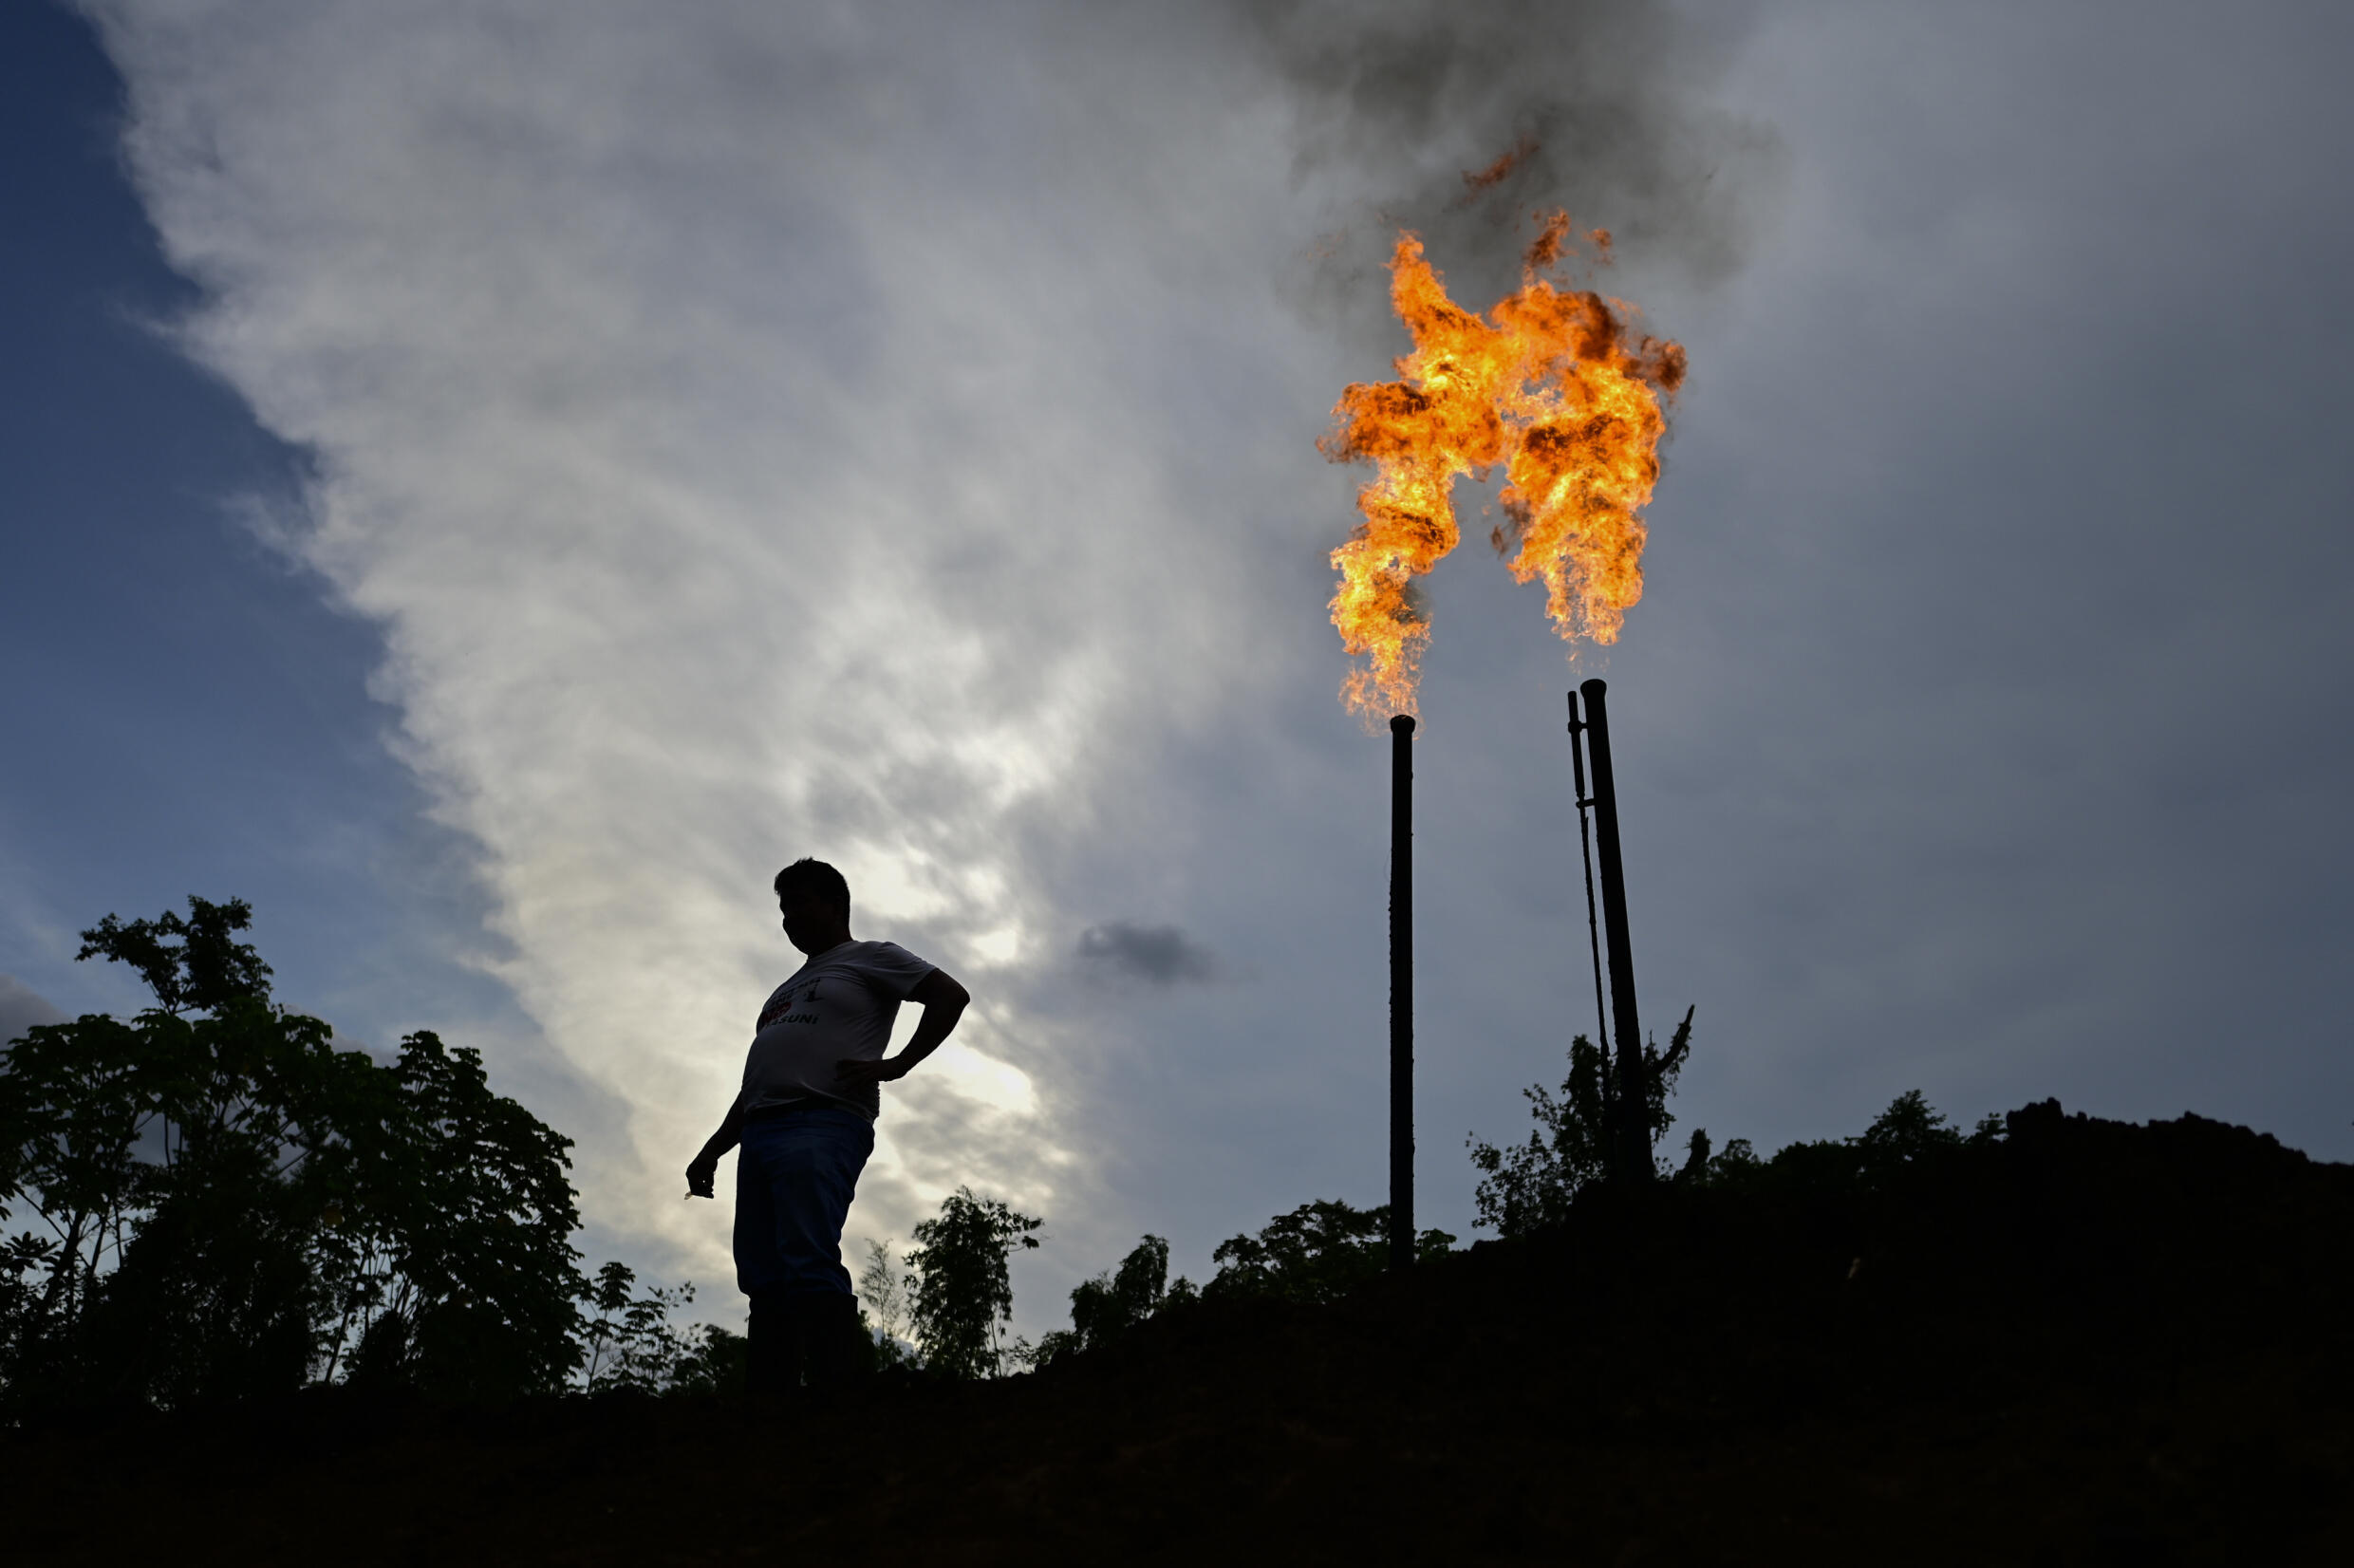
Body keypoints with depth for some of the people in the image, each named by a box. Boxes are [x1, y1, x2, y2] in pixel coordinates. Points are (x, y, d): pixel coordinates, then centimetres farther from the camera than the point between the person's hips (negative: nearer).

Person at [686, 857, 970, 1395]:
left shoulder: (870, 958, 11)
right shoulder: (789, 989, 34)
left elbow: (951, 994, -2)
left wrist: (895, 1065, -10)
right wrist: (712, 1150, 24)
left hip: (821, 1126, -8)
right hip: (758, 1132, 8)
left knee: (809, 1265, -23)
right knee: (764, 1282, -3)